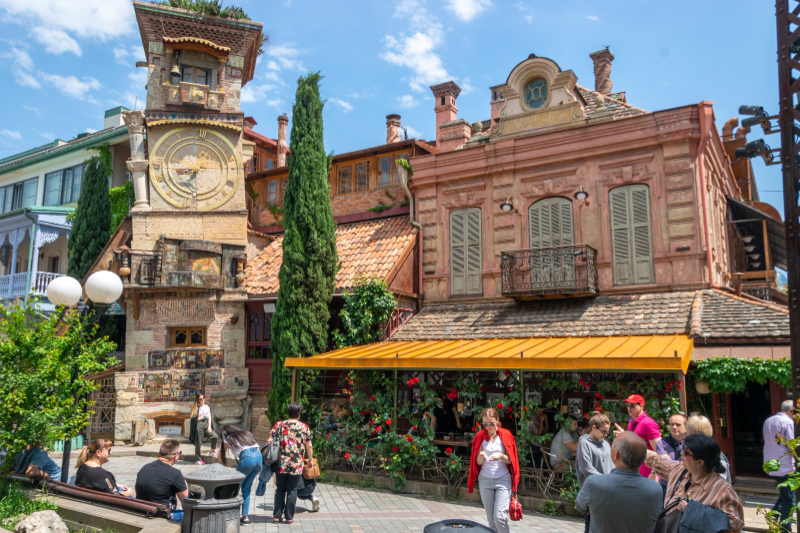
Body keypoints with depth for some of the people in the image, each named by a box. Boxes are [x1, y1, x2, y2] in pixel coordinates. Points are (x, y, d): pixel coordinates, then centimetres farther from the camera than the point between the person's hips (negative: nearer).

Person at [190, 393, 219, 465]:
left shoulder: (207, 407, 13)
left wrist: (209, 426, 2)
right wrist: (202, 417, -12)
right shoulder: (196, 408, 2)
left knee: (215, 436, -13)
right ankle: (199, 459, 14)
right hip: (199, 425, -3)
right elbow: (194, 419, -3)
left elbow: (209, 417, 11)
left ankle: (213, 451, 8)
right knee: (198, 443, 2)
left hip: (206, 424, 3)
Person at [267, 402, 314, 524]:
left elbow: (269, 441, -3)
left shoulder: (279, 425, 1)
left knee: (280, 489, 14)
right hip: (297, 465, -1)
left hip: (281, 464, 1)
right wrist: (310, 460, 17)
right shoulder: (304, 427, 2)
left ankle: (276, 516, 13)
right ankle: (289, 517, 13)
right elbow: (309, 446, 5)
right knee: (292, 490, 10)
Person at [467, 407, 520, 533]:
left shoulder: (506, 435, -2)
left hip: (503, 480, -2)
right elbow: (478, 462, 3)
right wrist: (481, 456, -19)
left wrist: (501, 456, -20)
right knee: (491, 519, 7)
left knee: (499, 517, -13)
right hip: (485, 480, 2)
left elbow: (509, 461, 0)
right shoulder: (480, 436, 3)